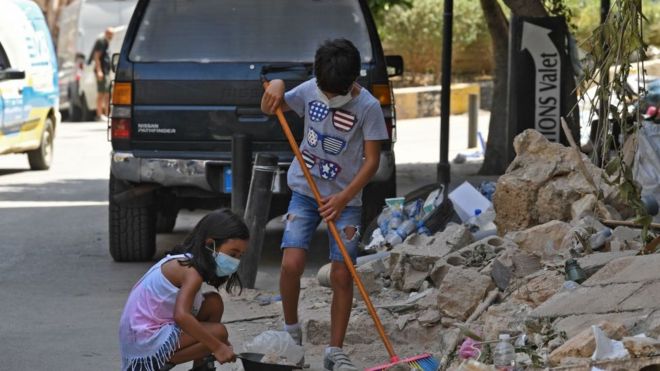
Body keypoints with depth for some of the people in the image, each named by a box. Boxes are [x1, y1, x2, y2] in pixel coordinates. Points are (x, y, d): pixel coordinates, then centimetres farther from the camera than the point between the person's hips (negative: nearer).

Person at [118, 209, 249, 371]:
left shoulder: (181, 261, 10)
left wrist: (219, 343, 9)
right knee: (218, 332, -17)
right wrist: (217, 347, -28)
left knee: (213, 303, 6)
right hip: (145, 340, -10)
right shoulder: (192, 271, -19)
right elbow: (181, 316, -33)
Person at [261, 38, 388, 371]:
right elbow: (272, 107, 10)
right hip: (306, 193, 2)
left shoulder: (368, 107, -14)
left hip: (345, 199, -2)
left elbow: (372, 160, -11)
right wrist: (276, 86, -13)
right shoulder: (310, 91, -5)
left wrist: (343, 198, -21)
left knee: (342, 276, -3)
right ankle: (290, 329, 10)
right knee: (291, 264, -13)